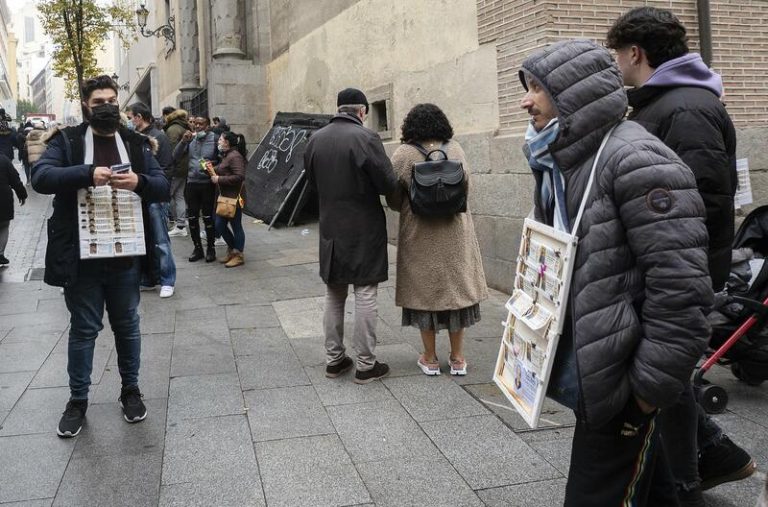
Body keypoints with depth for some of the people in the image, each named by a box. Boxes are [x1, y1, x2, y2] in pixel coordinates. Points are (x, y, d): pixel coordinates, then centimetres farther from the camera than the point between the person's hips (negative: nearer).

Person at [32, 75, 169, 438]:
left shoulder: (136, 144, 7)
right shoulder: (67, 141, 1)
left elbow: (163, 188, 4)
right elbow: (40, 177, -14)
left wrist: (139, 182, -19)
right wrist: (88, 173, -28)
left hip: (125, 256, 2)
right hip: (82, 256, -2)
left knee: (127, 326, 14)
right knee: (83, 329, 9)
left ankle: (130, 390, 31)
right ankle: (78, 400, 24)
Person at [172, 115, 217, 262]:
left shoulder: (214, 139, -6)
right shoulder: (191, 139, 6)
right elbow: (175, 157, 0)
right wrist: (183, 141, -12)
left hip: (207, 183, -4)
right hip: (192, 182, 4)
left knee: (208, 217, 2)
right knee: (192, 217, 9)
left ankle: (211, 248, 15)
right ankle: (197, 248, 21)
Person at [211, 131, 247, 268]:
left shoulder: (235, 156, -15)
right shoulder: (226, 156, 16)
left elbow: (240, 177, -25)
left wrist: (219, 179, -19)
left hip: (234, 198, -10)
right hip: (225, 197, 10)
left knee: (236, 226, 1)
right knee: (219, 225, 13)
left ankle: (238, 255, 13)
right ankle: (232, 249, 29)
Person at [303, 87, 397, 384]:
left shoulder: (315, 139, 3)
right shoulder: (366, 137, -14)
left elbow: (312, 181, 11)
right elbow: (388, 184, -15)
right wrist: (366, 185, 5)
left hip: (330, 229, 5)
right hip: (364, 231, -5)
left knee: (334, 296, 16)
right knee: (365, 296, 3)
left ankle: (334, 359, 23)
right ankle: (366, 365, 9)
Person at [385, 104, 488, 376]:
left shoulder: (404, 154, -9)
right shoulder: (455, 149, -1)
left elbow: (393, 200, -5)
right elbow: (466, 185, 9)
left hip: (420, 235, -2)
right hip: (455, 233, 2)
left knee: (425, 289, 9)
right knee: (455, 287, 12)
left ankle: (430, 358, 17)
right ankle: (457, 358, 19)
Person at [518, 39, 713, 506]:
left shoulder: (637, 161, -20)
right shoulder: (558, 161, 9)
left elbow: (681, 290, -24)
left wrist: (650, 389, -21)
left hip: (618, 378, -8)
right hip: (585, 365, 9)